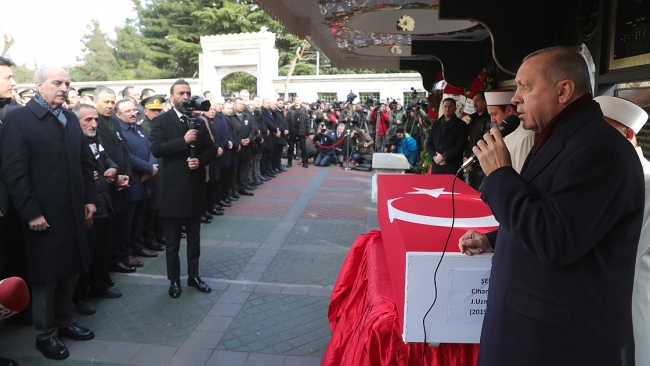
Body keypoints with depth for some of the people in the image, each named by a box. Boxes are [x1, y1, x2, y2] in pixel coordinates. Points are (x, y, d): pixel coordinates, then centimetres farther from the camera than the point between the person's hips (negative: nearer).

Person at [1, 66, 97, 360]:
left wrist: (90, 198, 8)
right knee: (46, 276, 8)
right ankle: (45, 335, 25)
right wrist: (31, 212, -17)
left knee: (70, 271, 15)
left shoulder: (71, 119, 12)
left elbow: (85, 163, 13)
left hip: (74, 212, 6)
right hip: (43, 215, -6)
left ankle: (64, 322, 34)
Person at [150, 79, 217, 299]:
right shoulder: (161, 121, -5)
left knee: (194, 238, 15)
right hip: (173, 189, -4)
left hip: (195, 188, 4)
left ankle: (194, 276, 29)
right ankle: (174, 280, 22)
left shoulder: (199, 121, 8)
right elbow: (156, 149, -17)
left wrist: (201, 160, -12)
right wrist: (183, 140, -25)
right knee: (173, 241, 8)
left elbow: (211, 148, 8)